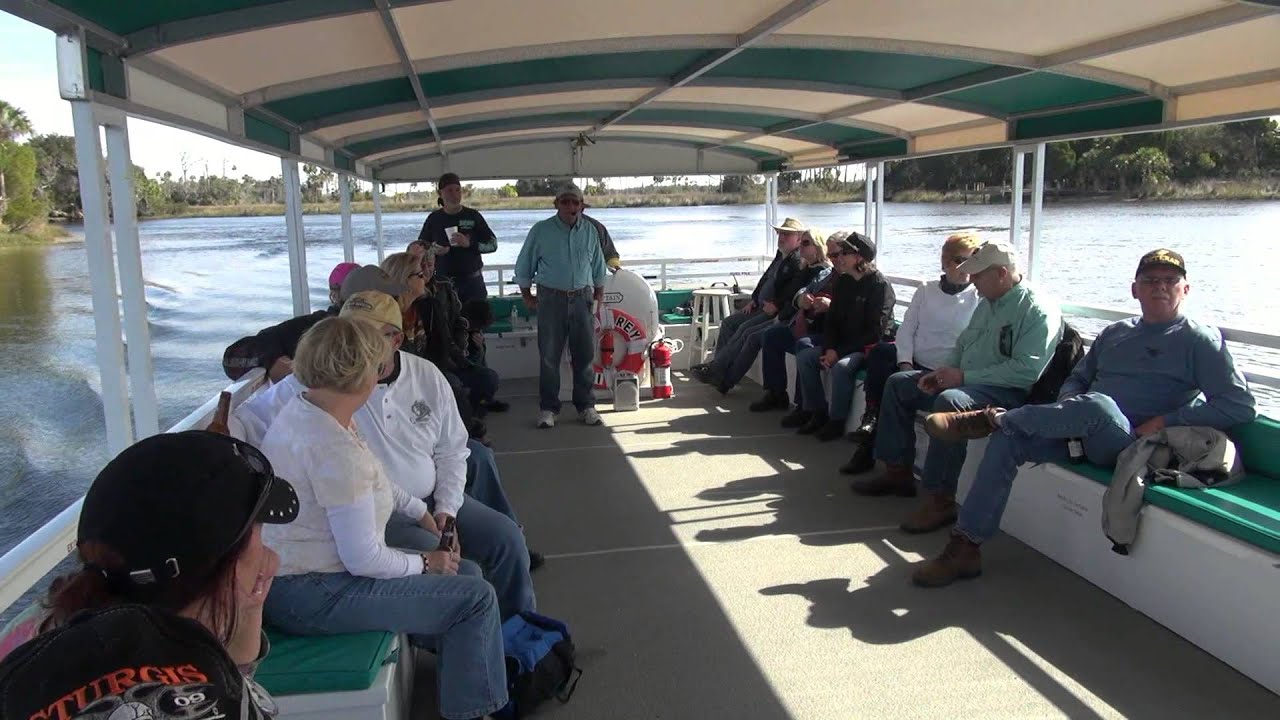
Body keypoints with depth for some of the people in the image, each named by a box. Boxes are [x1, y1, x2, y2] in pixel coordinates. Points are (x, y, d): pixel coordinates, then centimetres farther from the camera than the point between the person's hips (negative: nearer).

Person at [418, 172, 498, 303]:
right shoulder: (434, 218, 5)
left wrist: (469, 243, -16)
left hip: (472, 282, 0)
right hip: (443, 282, 0)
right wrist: (432, 249, -10)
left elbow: (493, 244, 0)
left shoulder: (472, 216, 2)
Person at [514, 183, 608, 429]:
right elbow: (523, 266, 6)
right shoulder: (541, 230, -2)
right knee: (549, 356, -1)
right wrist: (527, 296, 6)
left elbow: (598, 266, 18)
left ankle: (585, 406, 15)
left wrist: (599, 292, 14)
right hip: (551, 298, -2)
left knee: (585, 354, 4)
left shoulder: (590, 231, 7)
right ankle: (548, 408, 9)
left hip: (582, 298, 3)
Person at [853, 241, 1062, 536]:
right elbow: (962, 344, 22)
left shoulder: (1037, 309, -15)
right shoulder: (988, 303, 14)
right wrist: (942, 371, 1)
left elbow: (1026, 370, -25)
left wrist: (964, 376, -22)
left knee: (949, 401, -38)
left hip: (1008, 392, -10)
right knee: (898, 383, 7)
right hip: (965, 381, 10)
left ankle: (940, 500, -31)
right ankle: (898, 471, 10)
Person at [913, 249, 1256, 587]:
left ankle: (989, 418, -17)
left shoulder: (1200, 340, 5)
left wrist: (1164, 422, -13)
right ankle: (965, 548, -22)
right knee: (1009, 438, -21)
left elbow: (1241, 406, -4)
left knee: (1098, 404, -38)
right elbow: (1077, 379, 25)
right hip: (1084, 433, 6)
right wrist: (1067, 409, 1)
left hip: (1132, 445, -5)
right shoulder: (1113, 333, 22)